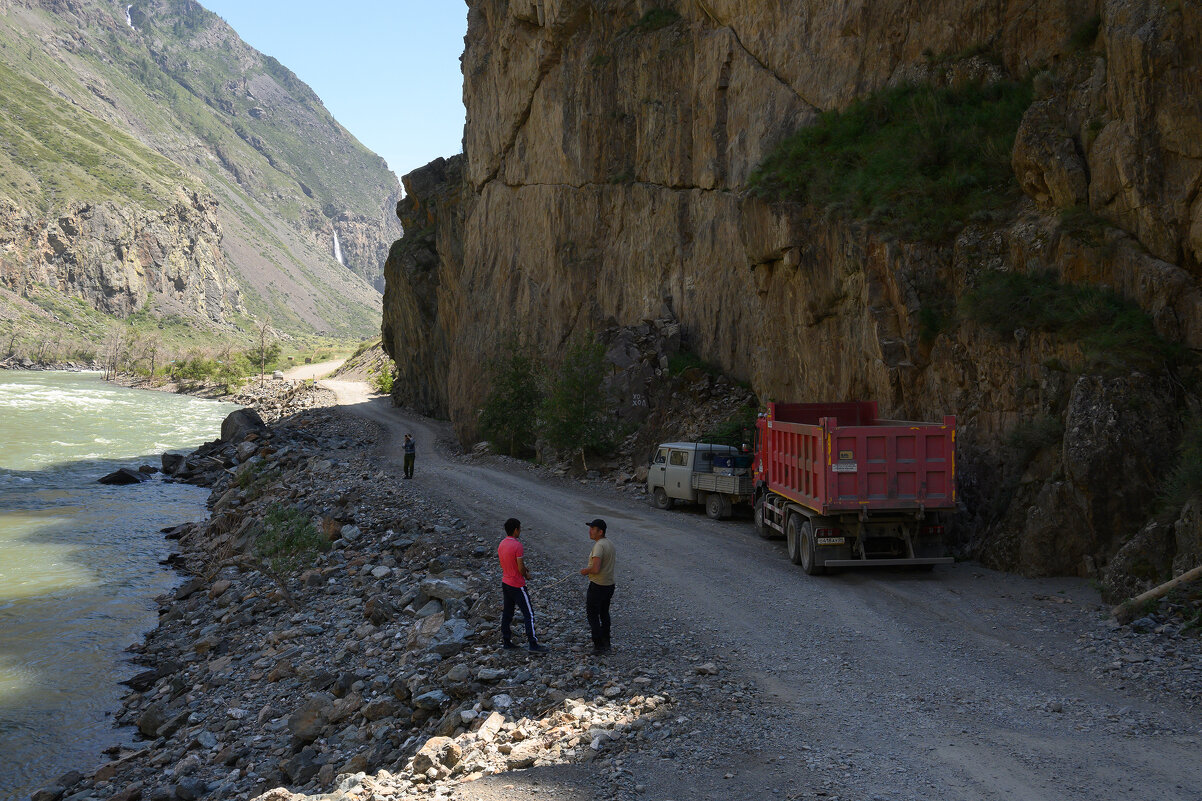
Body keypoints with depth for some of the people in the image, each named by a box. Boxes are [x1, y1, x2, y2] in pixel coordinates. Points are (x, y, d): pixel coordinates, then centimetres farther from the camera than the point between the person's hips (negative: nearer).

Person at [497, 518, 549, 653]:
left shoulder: (501, 544, 4)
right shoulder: (517, 545, -21)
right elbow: (521, 568, -20)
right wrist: (527, 575, 2)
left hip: (505, 583, 8)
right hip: (517, 586, -8)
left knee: (507, 612, 15)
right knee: (529, 614, -2)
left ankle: (506, 641, 20)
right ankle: (533, 645, -2)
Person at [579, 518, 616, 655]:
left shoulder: (599, 546, -22)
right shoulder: (610, 544, 8)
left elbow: (596, 569, -30)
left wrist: (585, 571, -11)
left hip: (597, 586, -9)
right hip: (610, 584, 9)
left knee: (593, 615, 2)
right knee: (604, 613, 21)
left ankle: (598, 646, 2)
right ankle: (606, 643, 29)